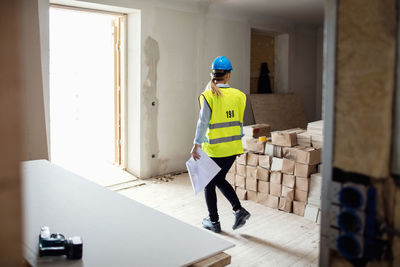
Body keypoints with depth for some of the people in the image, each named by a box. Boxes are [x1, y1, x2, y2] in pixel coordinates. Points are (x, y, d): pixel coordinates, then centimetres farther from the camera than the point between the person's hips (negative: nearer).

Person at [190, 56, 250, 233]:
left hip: (214, 148, -5)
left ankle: (214, 222, 22)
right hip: (233, 147, 5)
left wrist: (196, 145, -7)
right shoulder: (237, 95, 2)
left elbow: (203, 123, -14)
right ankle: (239, 209, 11)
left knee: (209, 184, 13)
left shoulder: (209, 96, -13)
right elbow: (240, 122, 8)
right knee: (220, 179, 23)